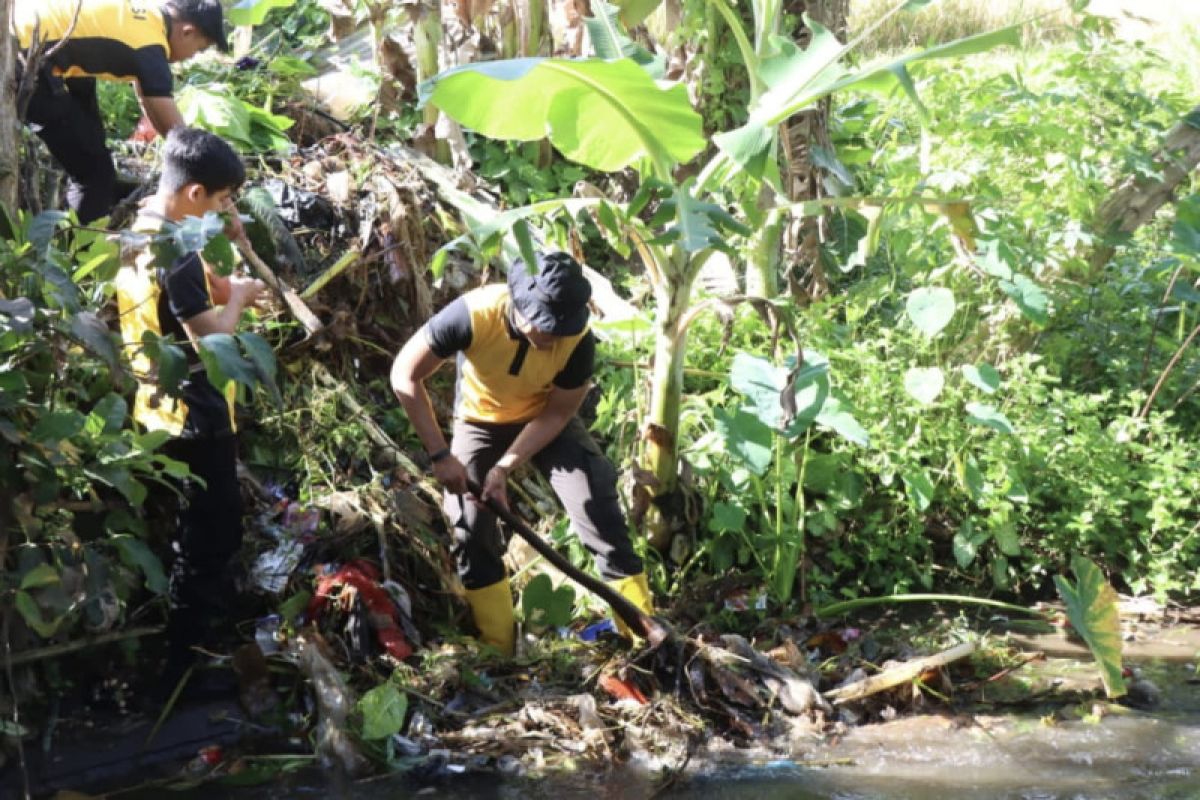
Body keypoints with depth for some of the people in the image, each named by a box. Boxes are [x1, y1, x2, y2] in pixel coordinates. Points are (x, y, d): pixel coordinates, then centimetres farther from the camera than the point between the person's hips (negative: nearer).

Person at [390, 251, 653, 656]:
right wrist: (440, 455, -26)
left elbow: (556, 414, -17)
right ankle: (499, 652, 10)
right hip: (480, 420, 0)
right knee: (470, 530, -5)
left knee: (601, 515, -11)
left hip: (547, 420, 0)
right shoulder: (474, 314, -35)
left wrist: (504, 468, -26)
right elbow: (405, 375, -25)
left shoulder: (578, 339, -31)